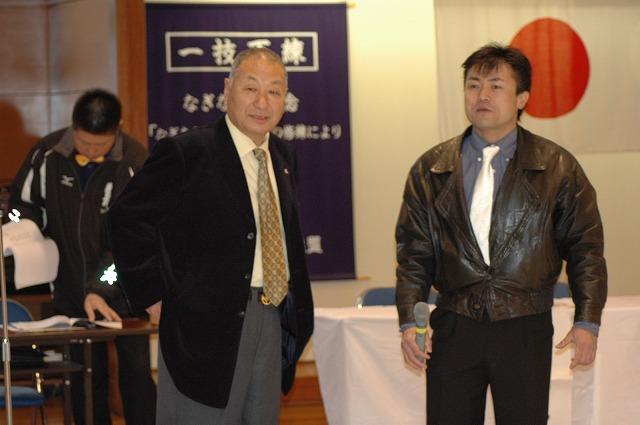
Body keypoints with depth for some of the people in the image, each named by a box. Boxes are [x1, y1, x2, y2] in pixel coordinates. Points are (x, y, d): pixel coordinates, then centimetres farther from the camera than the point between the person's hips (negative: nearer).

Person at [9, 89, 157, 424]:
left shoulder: (135, 162, -16)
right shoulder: (48, 154, -6)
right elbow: (24, 202, 9)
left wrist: (100, 289, -23)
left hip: (123, 288, -3)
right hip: (71, 288, 3)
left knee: (136, 371, 1)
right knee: (86, 380, 10)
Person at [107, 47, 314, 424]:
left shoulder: (283, 157, 13)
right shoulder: (185, 153, -10)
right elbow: (128, 220, -8)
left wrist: (297, 310, 13)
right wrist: (154, 297, -9)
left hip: (272, 321, 7)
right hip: (206, 325, -7)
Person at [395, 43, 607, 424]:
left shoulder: (558, 168, 3)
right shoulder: (431, 170, 7)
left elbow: (585, 249, 4)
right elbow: (413, 252, 8)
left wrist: (588, 322, -3)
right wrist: (409, 320, -1)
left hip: (525, 330, -1)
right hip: (453, 330, 1)